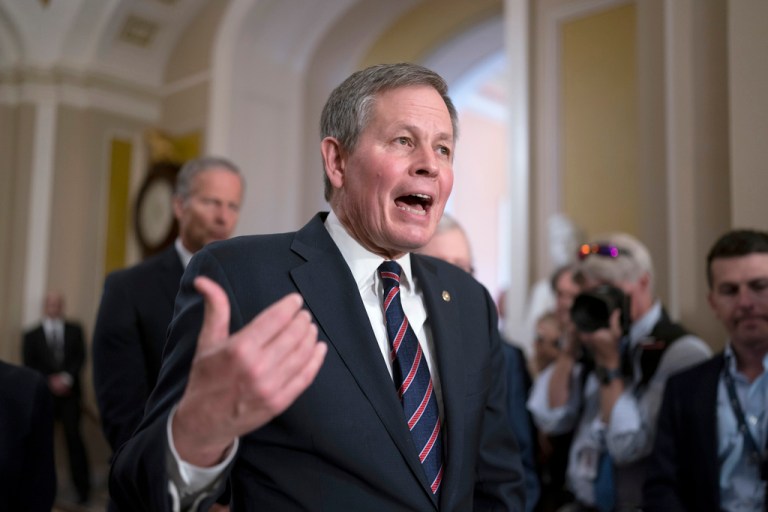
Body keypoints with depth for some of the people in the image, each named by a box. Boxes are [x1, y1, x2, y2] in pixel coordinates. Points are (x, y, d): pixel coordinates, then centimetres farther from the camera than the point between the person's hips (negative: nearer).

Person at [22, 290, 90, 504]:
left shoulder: (74, 330, 12)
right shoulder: (32, 335, 11)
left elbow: (80, 357, 3)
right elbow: (29, 365, 2)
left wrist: (67, 377, -11)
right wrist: (49, 381, -10)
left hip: (69, 392, -1)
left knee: (73, 436, -7)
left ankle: (83, 487, -3)